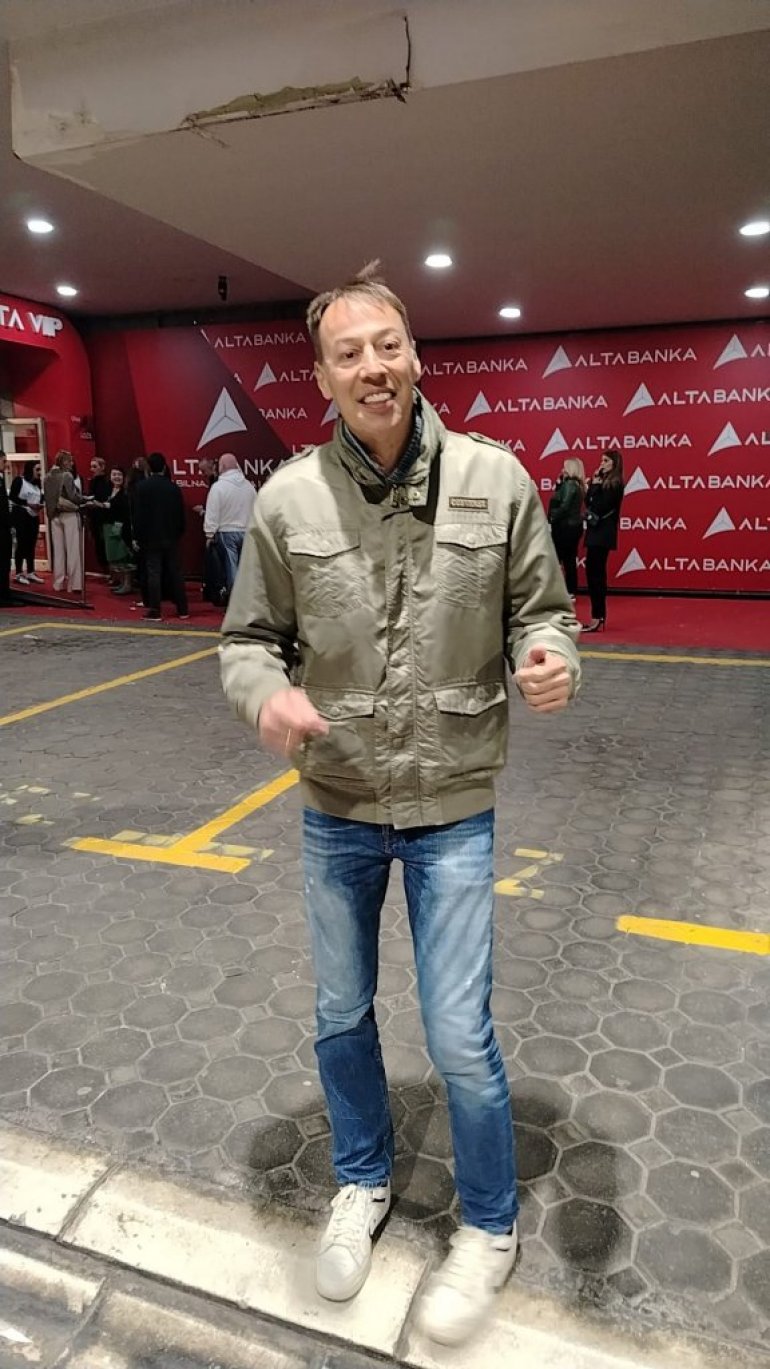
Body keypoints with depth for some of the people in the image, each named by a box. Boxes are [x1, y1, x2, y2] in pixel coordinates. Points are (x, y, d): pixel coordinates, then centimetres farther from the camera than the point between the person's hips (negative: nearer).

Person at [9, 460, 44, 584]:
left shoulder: (37, 483, 14)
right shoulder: (19, 480, -4)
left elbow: (40, 498, 14)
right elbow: (12, 497, -11)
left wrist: (40, 504, -9)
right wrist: (28, 504, -18)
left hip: (34, 516, 6)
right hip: (21, 515, -6)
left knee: (31, 545, 7)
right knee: (21, 544, -5)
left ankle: (30, 573, 13)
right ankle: (19, 574, 0)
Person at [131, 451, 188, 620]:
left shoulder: (141, 486, -6)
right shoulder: (173, 487, 1)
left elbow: (138, 515, -7)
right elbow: (181, 514, 4)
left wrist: (138, 536, -1)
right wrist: (179, 533, 14)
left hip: (151, 537, -2)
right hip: (171, 537, 3)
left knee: (153, 573, -1)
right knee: (175, 572, 7)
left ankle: (154, 610, -2)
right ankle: (182, 609, 11)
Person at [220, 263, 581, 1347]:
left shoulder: (495, 478, -8)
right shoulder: (287, 498, -7)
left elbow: (540, 609, 1)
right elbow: (250, 637, 1)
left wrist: (550, 660, -22)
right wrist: (267, 693, -21)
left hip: (451, 809, -1)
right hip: (335, 809, 2)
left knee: (460, 1041, 6)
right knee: (342, 1017, 19)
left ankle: (489, 1230, 38)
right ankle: (363, 1184, 49)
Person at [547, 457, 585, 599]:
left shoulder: (570, 484, -15)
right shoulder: (576, 484, 14)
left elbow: (564, 506, -22)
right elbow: (558, 499, 15)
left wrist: (552, 519, -12)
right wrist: (559, 483, 6)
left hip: (565, 526, -10)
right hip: (572, 526, 10)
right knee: (570, 560, 10)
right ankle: (571, 592, 13)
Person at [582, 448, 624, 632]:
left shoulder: (615, 484, -9)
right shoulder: (602, 481, 16)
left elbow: (600, 506, -17)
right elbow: (588, 501, 8)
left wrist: (595, 485, -8)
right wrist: (593, 484, -2)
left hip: (603, 533, -9)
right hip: (596, 531, 9)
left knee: (595, 573, -11)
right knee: (595, 573, 10)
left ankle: (597, 617, -9)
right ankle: (598, 616, 15)